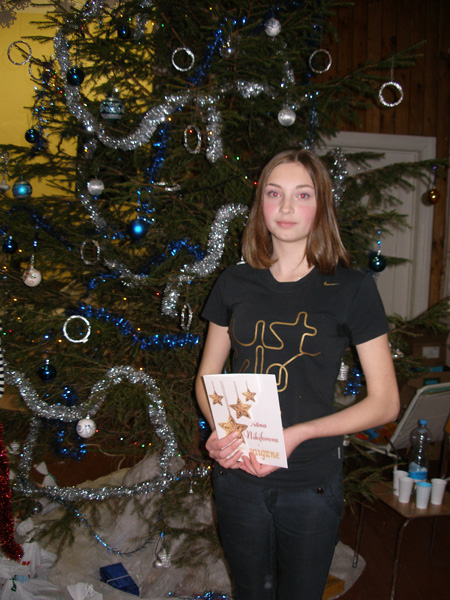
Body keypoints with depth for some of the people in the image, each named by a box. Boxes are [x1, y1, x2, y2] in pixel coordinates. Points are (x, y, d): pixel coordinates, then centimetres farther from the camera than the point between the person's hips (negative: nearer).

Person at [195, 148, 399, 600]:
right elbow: (206, 377, 10)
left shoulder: (351, 288, -7)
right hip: (238, 475, 3)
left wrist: (297, 434, -18)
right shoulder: (235, 283, 2)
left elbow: (385, 402, -7)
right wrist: (219, 431, -11)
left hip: (310, 483, -2)